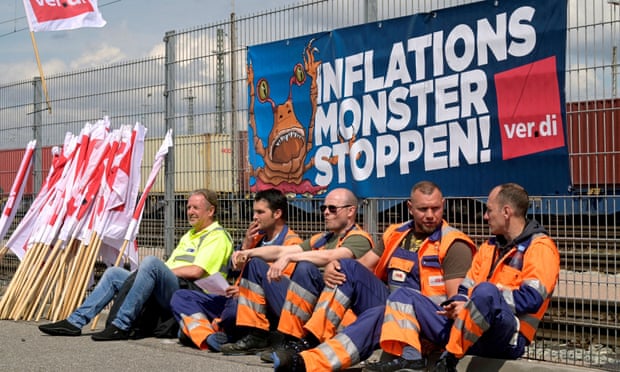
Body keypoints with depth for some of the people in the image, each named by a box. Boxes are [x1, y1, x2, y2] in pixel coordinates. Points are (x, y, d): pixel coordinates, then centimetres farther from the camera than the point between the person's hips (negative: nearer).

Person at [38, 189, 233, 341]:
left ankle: (121, 325, -32)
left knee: (151, 262, -33)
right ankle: (76, 321, -2)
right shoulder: (189, 236, 29)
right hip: (166, 294, 10)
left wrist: (164, 270, -7)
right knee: (114, 273, 6)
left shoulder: (217, 236, -3)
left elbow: (196, 272, -17)